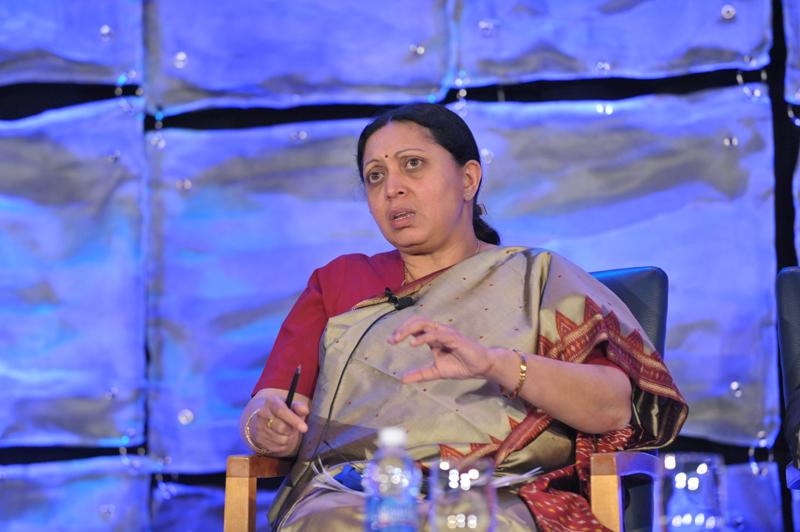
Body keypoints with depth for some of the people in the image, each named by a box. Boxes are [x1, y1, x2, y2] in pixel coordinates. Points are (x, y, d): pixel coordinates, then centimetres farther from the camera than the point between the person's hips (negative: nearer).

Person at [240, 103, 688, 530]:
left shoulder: (539, 278, 16)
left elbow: (616, 406, 0)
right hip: (351, 493, 2)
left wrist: (495, 363, -17)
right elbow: (263, 407, 17)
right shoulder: (338, 282, 26)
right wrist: (268, 424, -9)